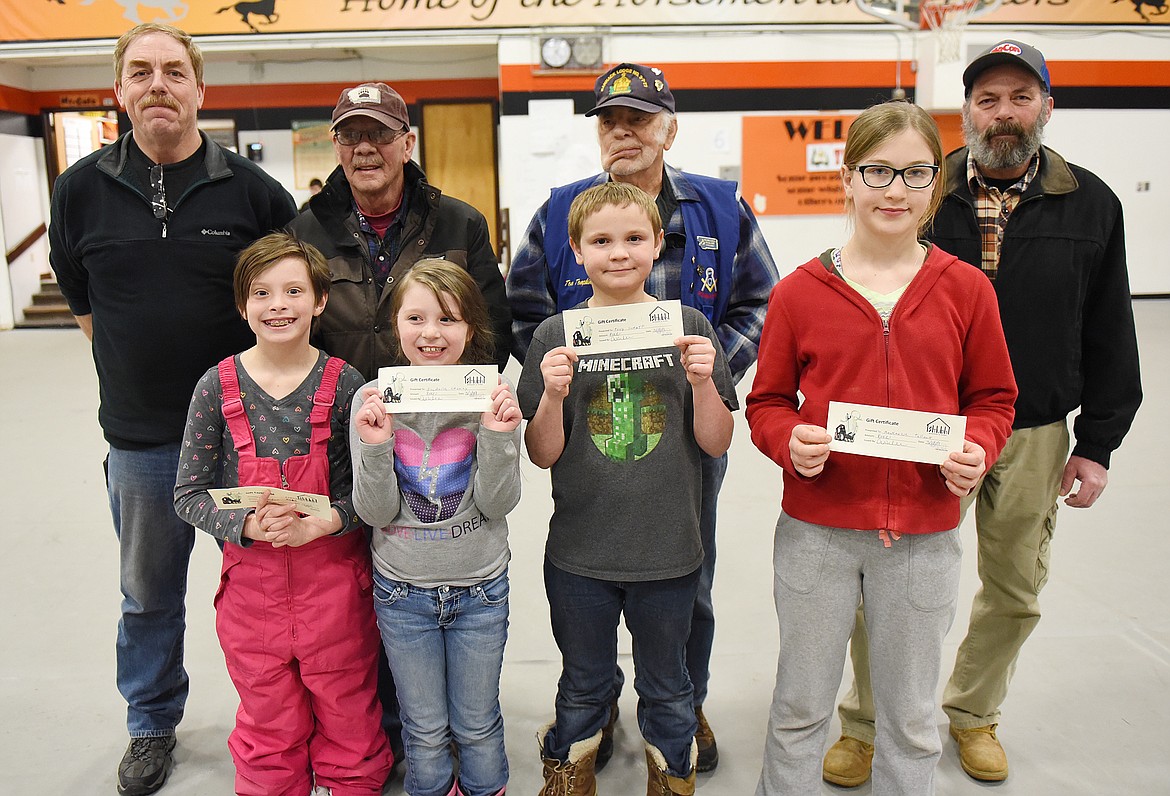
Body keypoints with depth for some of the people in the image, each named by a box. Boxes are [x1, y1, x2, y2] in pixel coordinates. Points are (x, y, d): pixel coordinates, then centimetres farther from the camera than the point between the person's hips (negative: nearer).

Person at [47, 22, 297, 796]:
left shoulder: (252, 188, -7)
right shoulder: (81, 188, -1)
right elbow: (81, 298, 13)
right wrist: (133, 368, 9)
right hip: (140, 439, 2)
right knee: (148, 596, 18)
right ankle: (152, 726, 41)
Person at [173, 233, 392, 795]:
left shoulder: (343, 384, -8)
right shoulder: (217, 387, -5)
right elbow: (189, 495, -1)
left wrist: (324, 522, -21)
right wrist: (249, 525, -18)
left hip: (336, 579, -1)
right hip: (252, 581, 1)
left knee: (348, 720, 16)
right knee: (269, 730, 18)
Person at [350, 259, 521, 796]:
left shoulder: (492, 397, -10)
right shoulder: (374, 400, -9)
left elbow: (498, 504, -12)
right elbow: (376, 513, -10)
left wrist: (499, 435, -26)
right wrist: (375, 446, -26)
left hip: (481, 589, 0)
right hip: (402, 590, 0)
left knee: (477, 726, 18)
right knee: (425, 732, 17)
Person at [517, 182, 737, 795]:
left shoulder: (688, 327, -5)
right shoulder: (555, 336, -6)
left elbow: (716, 443, -3)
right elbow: (543, 456, -5)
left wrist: (702, 382, -20)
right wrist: (553, 396, -22)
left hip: (669, 551, 0)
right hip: (579, 554, 0)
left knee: (666, 688, 20)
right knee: (583, 689, 20)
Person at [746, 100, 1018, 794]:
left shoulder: (965, 288, -2)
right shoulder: (800, 291, -5)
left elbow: (993, 398, 6)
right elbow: (767, 403, 1)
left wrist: (976, 449, -13)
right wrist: (791, 443, -19)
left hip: (925, 535, 1)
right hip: (816, 531, -1)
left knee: (911, 717, 19)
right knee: (801, 706, 16)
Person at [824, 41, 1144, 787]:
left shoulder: (1091, 204, 1)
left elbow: (1109, 336, 5)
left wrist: (1096, 443, 3)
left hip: (1035, 433, 3)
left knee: (1015, 591, 17)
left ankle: (974, 713, 42)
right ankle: (865, 724, 27)